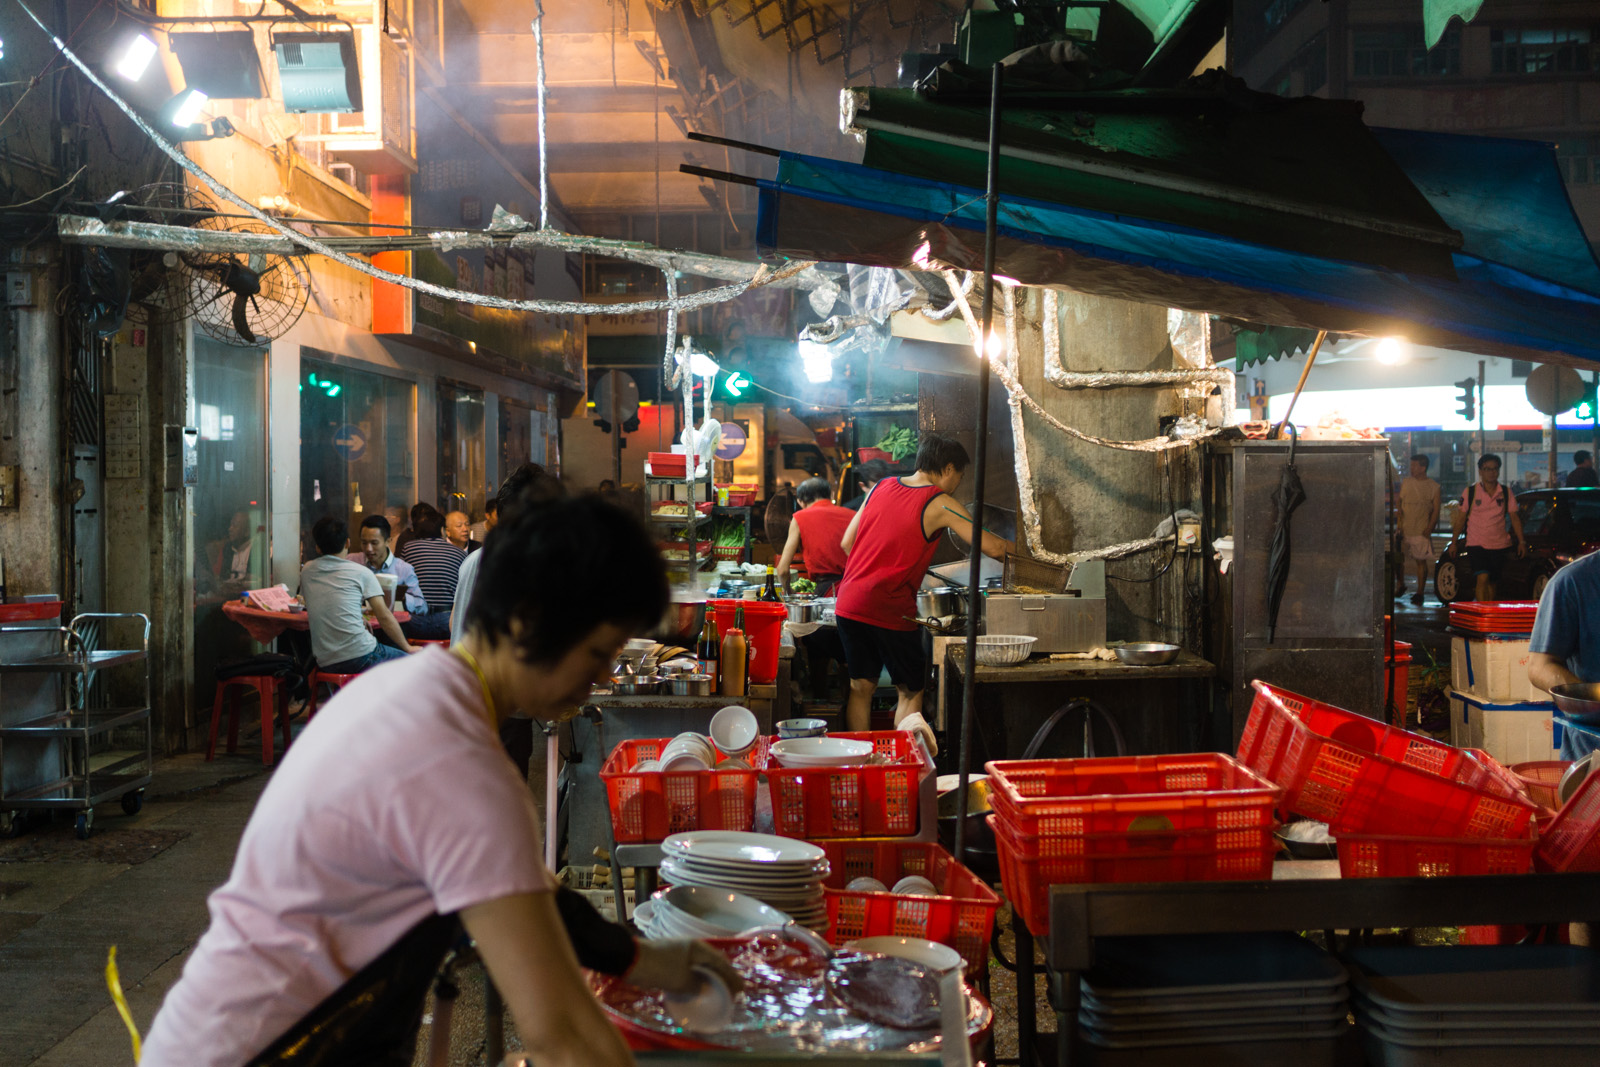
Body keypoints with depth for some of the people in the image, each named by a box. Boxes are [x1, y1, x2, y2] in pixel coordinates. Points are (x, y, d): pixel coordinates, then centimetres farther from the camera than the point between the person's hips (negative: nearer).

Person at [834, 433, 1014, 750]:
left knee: (861, 687, 17)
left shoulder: (880, 488, 11)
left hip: (850, 603, 6)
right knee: (910, 691, 8)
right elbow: (992, 547, -8)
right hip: (892, 612, -5)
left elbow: (847, 543, 14)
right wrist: (1010, 546, 12)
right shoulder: (939, 504, -7)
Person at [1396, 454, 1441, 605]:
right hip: (1404, 530, 3)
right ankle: (1401, 585, 22)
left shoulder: (1433, 487, 0)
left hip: (1421, 531, -3)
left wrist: (1428, 529, -9)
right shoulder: (1405, 483, 10)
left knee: (1421, 561, 0)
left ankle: (1419, 593, 6)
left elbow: (1436, 510, 0)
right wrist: (1399, 521, 0)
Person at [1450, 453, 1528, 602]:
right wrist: (1454, 542, 3)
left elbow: (1514, 518, 8)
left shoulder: (1506, 493, 5)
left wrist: (1521, 541, 1)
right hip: (1476, 544, -3)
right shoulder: (1470, 492, -1)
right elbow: (1461, 518, 4)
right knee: (1482, 578, -17)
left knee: (1491, 582, 10)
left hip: (1499, 544, 3)